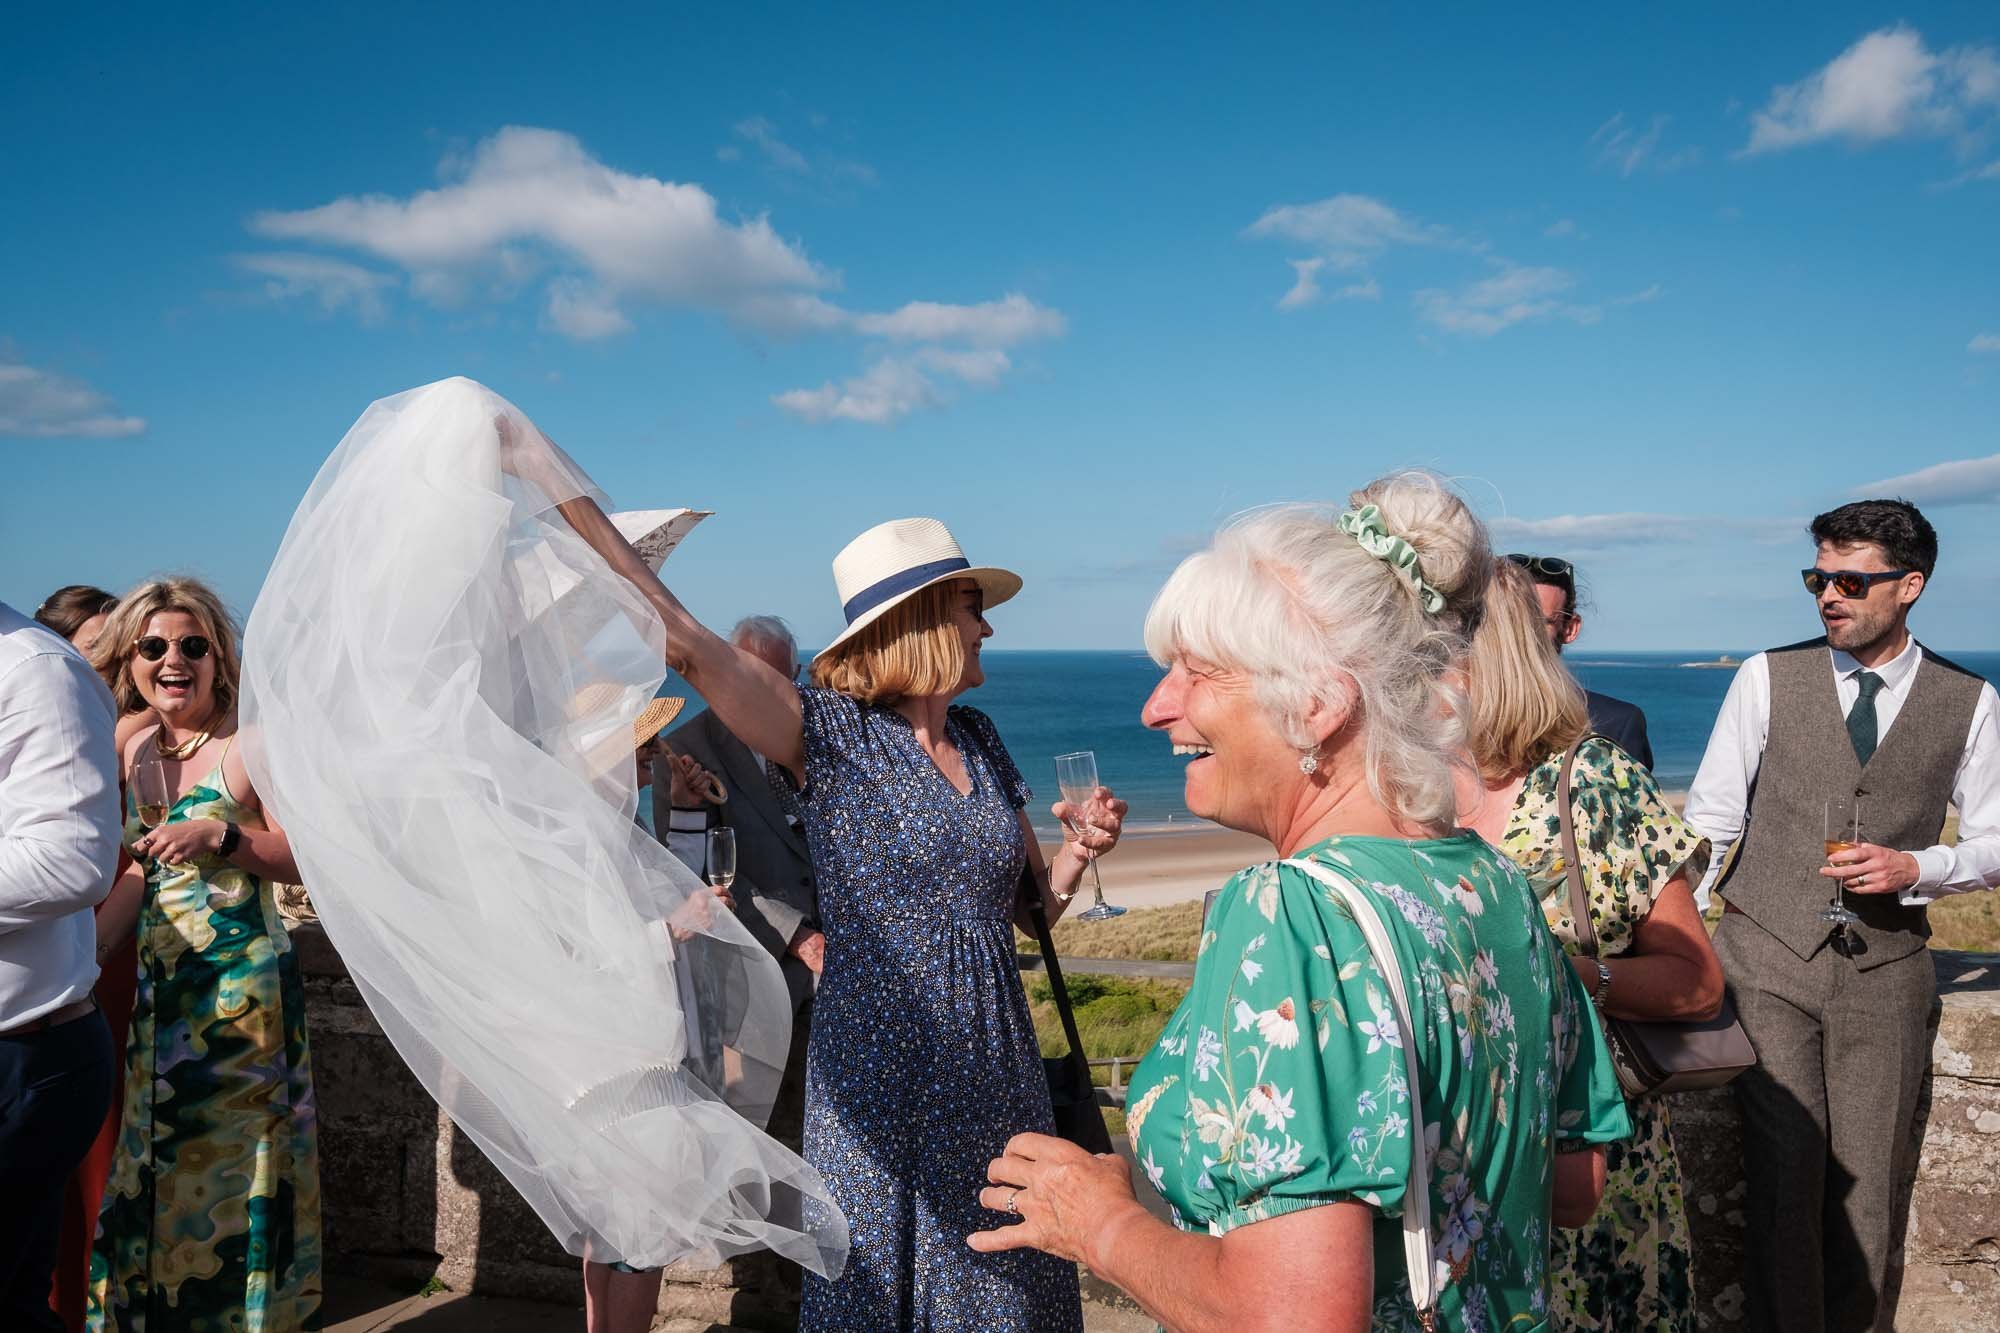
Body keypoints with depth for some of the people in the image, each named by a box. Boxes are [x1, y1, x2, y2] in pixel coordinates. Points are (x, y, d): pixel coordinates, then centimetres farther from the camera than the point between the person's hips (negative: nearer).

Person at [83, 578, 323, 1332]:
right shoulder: (138, 750, 11)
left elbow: (306, 858, -12)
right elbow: (142, 873, 18)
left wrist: (219, 833, -24)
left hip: (241, 988, -6)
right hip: (158, 987, 6)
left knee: (235, 1170, 2)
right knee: (152, 1173, 12)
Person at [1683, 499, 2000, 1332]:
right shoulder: (1768, 678, 1)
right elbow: (1710, 821, 2)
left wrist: (1915, 869, -11)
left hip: (1884, 971, 1)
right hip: (1767, 958, -1)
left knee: (1872, 1182, 8)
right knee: (1785, 1170, -5)